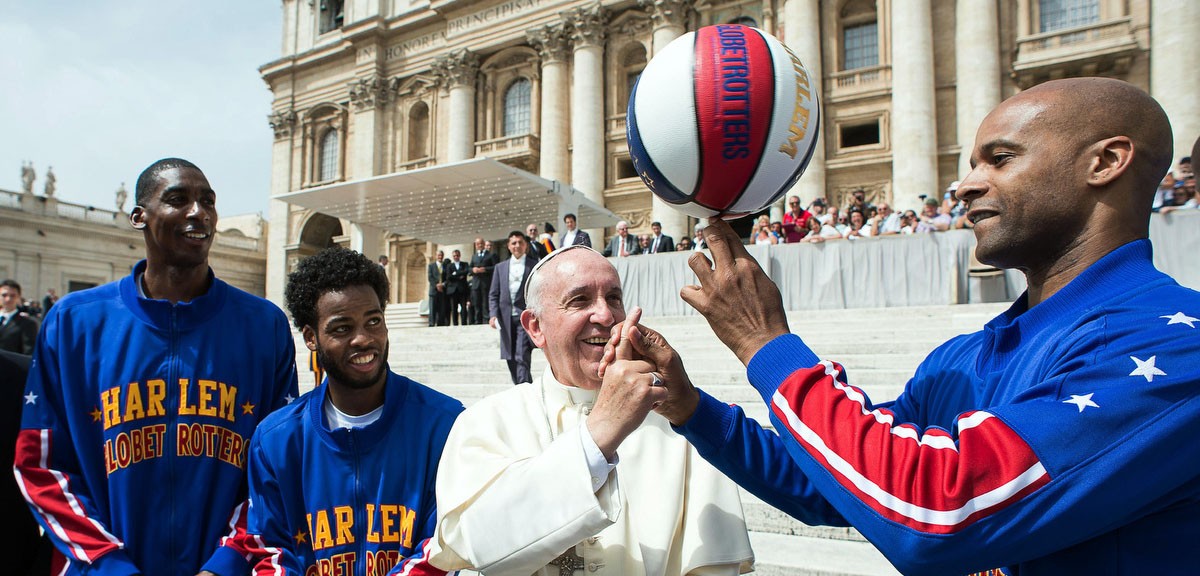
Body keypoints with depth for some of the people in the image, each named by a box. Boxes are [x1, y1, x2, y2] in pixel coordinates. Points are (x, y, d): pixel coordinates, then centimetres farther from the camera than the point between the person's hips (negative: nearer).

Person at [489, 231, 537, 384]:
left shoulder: (535, 266, 3)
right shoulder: (500, 267, 14)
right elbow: (493, 294, 12)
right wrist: (493, 314, -3)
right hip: (506, 320, 4)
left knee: (522, 359, -14)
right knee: (511, 360, 7)